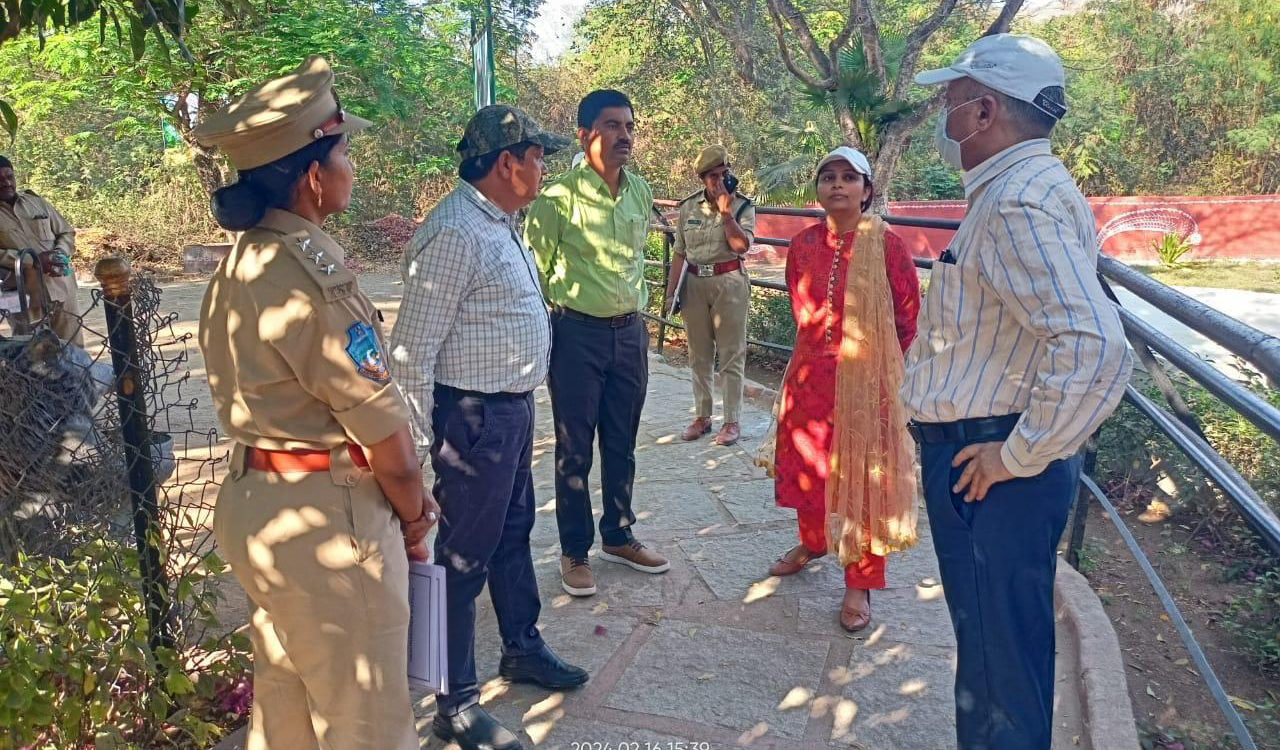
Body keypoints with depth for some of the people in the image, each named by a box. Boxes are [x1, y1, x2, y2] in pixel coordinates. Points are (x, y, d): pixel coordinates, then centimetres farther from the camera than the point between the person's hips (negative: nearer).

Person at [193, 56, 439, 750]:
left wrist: (403, 489, 8)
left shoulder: (240, 262, 7)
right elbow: (382, 428, -18)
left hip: (256, 503, 9)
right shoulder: (307, 272, -21)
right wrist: (412, 519, 1)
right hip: (325, 521, -9)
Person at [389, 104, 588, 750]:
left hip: (514, 410, 10)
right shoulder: (455, 235, -22)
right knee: (464, 557, 3)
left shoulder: (499, 223, 10)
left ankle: (522, 649, 43)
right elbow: (412, 351, -23)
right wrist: (416, 448, -20)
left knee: (514, 533, 23)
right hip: (475, 418, -10)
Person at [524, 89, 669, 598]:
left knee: (621, 444, 16)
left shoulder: (641, 193, 5)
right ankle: (575, 551, 21)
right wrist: (547, 332, -3)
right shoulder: (559, 198, -13)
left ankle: (618, 537, 33)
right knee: (575, 450, 5)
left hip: (630, 332, 6)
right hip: (577, 333, -5)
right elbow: (534, 269, -7)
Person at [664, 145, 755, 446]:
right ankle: (702, 416, 23)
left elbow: (742, 245, -16)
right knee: (698, 354, 11)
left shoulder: (742, 206, -2)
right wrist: (670, 292, 7)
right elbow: (680, 253, 10)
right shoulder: (688, 207, 6)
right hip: (694, 283, 4)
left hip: (729, 282, -3)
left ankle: (732, 421, 7)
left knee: (731, 354, -1)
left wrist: (726, 212, -18)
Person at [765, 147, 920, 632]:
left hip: (867, 382, -4)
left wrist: (870, 357, 6)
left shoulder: (887, 246, -11)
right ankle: (812, 543, 44)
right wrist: (822, 350, 15)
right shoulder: (802, 246, 1)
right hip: (809, 375, 4)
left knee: (862, 479, 4)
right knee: (806, 465, 18)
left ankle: (859, 586, 17)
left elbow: (908, 321, -1)